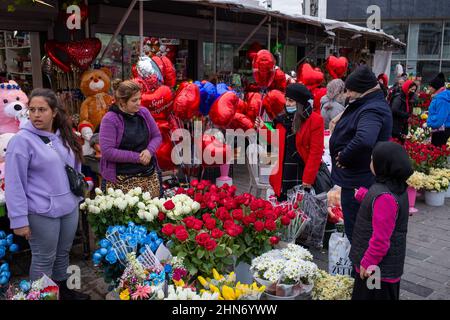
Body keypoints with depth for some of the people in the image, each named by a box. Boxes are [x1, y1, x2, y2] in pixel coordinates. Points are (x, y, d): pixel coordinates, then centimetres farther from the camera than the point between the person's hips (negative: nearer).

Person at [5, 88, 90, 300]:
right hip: (41, 212, -6)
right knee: (44, 260, 7)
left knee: (63, 254, 21)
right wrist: (19, 219, -16)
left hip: (70, 207, 6)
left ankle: (63, 290, 40)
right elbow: (14, 184, -15)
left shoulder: (64, 136, 6)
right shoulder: (22, 140, -14)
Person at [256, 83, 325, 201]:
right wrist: (263, 128, 7)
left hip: (302, 173, -5)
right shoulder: (283, 118, 8)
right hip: (283, 173, 5)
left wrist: (308, 179, -15)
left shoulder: (315, 120, -9)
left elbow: (316, 152, -12)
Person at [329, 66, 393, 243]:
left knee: (354, 228, 1)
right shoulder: (367, 105, 10)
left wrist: (344, 157, -26)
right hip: (357, 177, 11)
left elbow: (363, 140, -42)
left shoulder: (372, 110, -23)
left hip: (358, 180, -11)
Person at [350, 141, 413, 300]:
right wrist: (363, 195, 27)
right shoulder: (397, 187, 2)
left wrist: (368, 262, -20)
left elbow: (381, 238, -28)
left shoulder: (385, 197, -29)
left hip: (378, 267, -10)